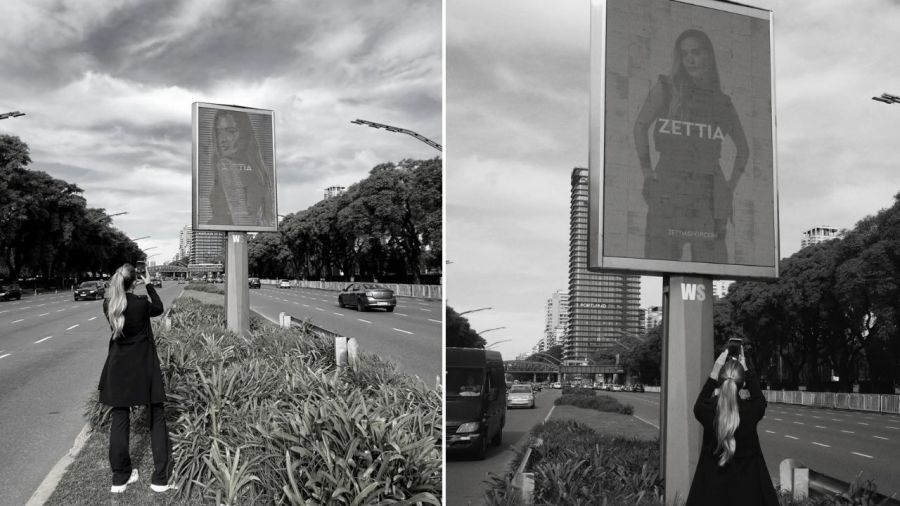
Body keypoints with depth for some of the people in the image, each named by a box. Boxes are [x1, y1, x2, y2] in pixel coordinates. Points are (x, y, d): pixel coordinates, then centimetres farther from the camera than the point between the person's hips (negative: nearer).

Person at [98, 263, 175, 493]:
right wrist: (149, 285, 15)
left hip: (118, 368, 3)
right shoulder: (141, 304, -15)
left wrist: (121, 285, 17)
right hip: (144, 367, -3)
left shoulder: (108, 305, -5)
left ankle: (120, 477, 16)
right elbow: (159, 309, 7)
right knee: (156, 418, 7)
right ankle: (160, 478, 6)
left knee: (119, 419, 10)